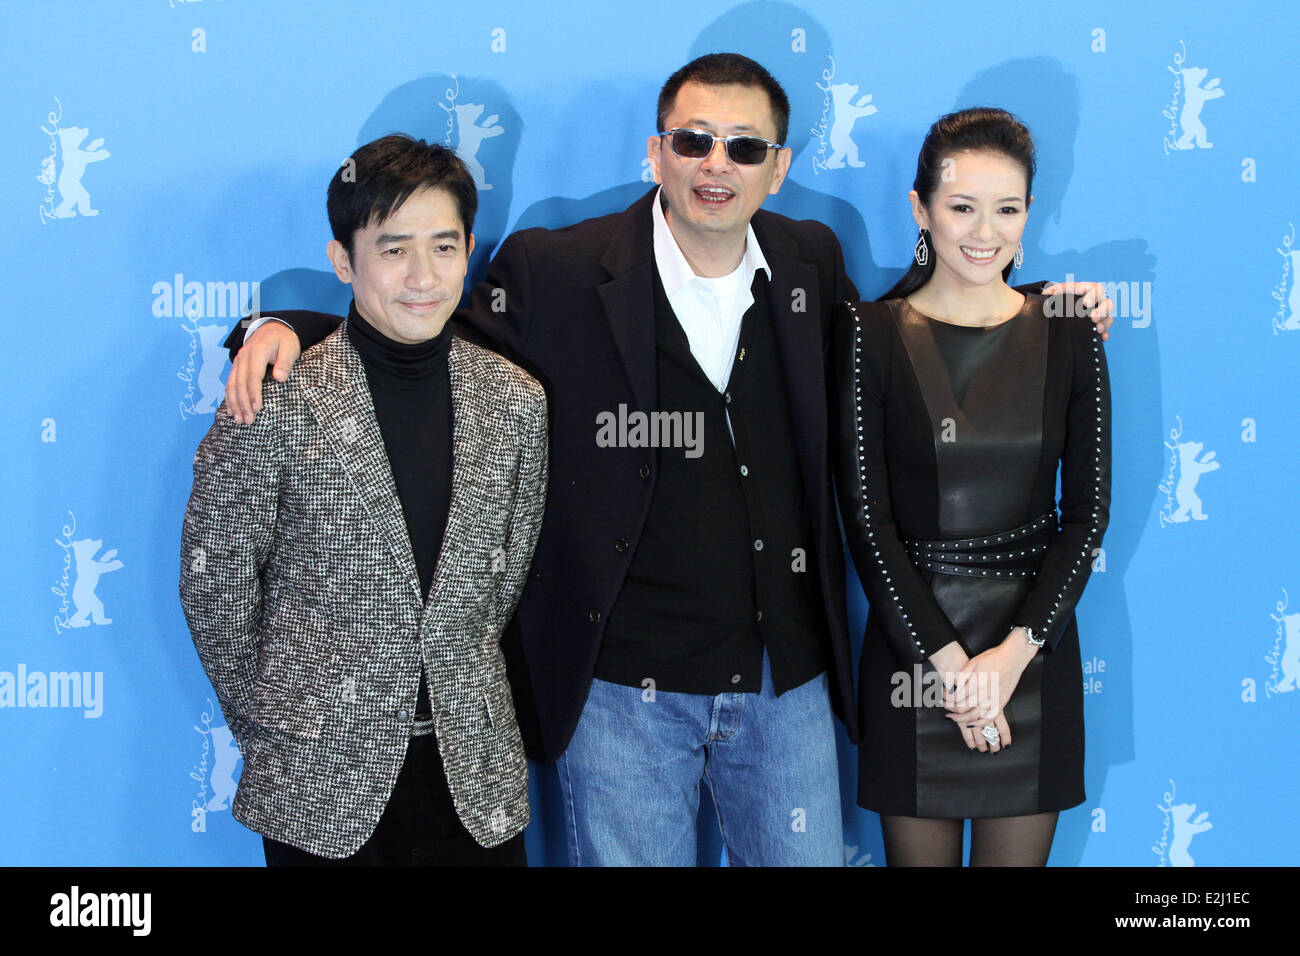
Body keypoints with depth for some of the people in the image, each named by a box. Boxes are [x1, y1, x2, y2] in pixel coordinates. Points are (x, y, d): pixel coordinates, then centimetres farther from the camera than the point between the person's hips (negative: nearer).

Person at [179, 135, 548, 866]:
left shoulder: (516, 401, 0)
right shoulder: (277, 403, -11)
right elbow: (215, 581, -4)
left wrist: (461, 695, 10)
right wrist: (271, 725, 2)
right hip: (320, 780, -3)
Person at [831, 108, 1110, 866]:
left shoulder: (1068, 335, 3)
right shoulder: (871, 333, -4)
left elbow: (1089, 510, 1)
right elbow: (866, 515, -7)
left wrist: (1015, 651, -10)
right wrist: (947, 659, -13)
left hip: (1035, 649, 2)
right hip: (912, 643, -2)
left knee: (1018, 853, 11)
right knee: (918, 853, 8)